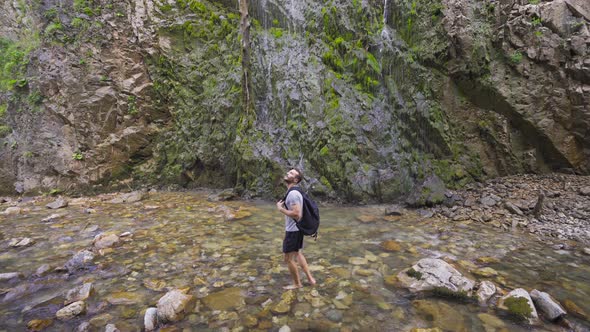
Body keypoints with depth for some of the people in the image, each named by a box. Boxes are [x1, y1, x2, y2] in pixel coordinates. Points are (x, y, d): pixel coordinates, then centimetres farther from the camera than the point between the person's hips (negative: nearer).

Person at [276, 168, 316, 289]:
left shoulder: (292, 194, -24)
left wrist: (280, 208, -20)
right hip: (296, 229, 10)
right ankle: (310, 278, 33)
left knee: (288, 258, 6)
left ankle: (297, 283, 24)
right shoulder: (294, 192, 8)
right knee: (297, 254, 24)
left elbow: (296, 214, -30)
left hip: (293, 230, -10)